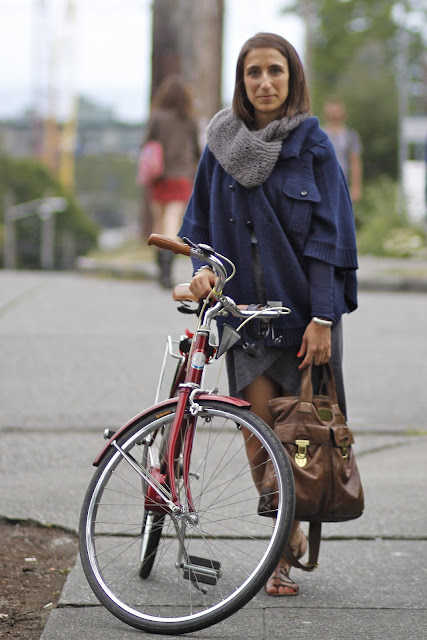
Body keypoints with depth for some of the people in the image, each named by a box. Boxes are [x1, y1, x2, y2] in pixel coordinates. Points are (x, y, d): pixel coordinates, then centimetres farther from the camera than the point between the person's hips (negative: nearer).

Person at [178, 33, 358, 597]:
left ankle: (294, 534, 16)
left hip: (304, 307, -2)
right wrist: (203, 266, -5)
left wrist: (321, 318, -12)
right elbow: (201, 220, 16)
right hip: (246, 307, 2)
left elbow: (328, 234, -6)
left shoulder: (312, 143, -3)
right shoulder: (223, 143, 7)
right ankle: (287, 538, 13)